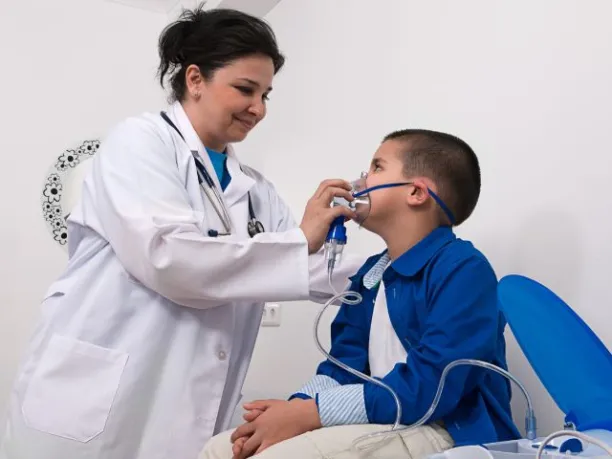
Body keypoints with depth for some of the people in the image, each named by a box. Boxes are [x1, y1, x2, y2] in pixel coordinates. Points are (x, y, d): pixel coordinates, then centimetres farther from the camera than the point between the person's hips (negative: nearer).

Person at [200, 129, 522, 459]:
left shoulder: (463, 269, -14)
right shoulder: (370, 276, 13)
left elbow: (431, 386, -23)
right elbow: (344, 366, 8)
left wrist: (311, 413, -22)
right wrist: (297, 406, -12)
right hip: (381, 424, 7)